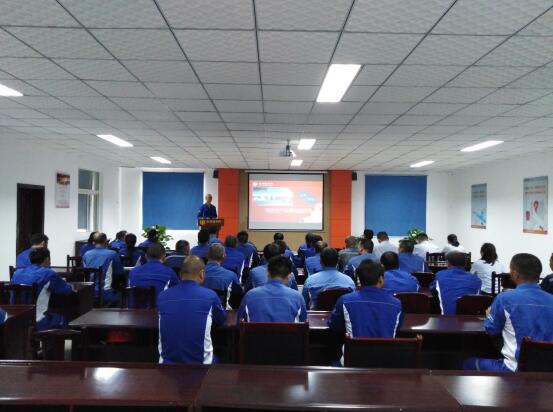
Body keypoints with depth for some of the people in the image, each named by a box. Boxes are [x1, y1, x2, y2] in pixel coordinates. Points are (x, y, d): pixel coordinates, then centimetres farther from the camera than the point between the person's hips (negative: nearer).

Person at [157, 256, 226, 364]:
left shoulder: (162, 296, -4)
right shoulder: (210, 296, -10)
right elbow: (221, 320, 10)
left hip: (167, 362, 2)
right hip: (200, 362, -2)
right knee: (215, 358, 29)